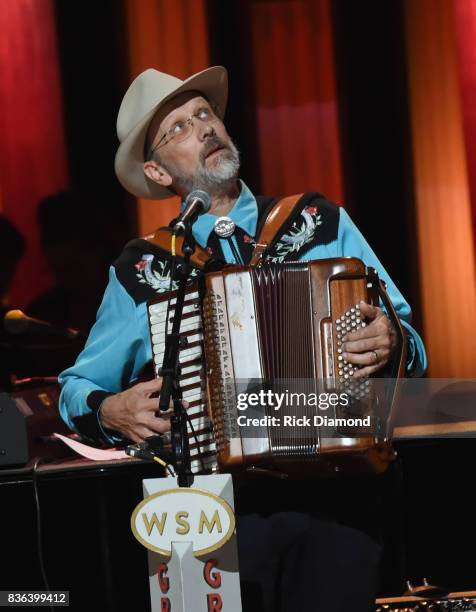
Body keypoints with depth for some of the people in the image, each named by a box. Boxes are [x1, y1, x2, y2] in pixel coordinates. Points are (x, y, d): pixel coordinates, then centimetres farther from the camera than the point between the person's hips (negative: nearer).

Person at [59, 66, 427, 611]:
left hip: (328, 491, 1)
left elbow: (412, 348, 11)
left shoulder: (321, 224, 11)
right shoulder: (142, 272, 11)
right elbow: (76, 387, 19)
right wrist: (110, 411, -1)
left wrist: (390, 346, -10)